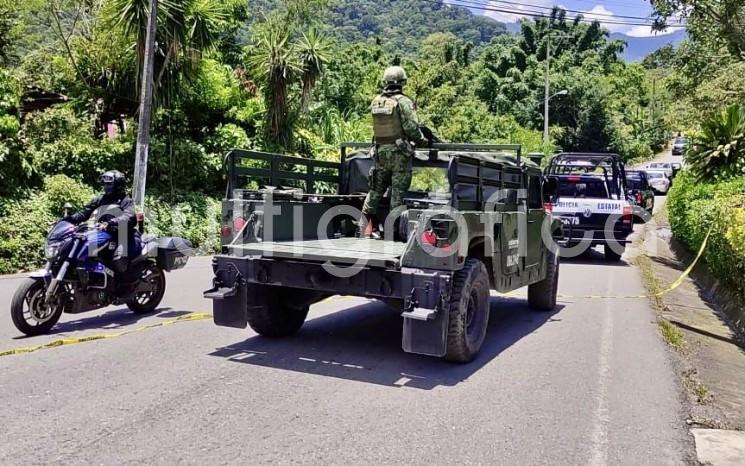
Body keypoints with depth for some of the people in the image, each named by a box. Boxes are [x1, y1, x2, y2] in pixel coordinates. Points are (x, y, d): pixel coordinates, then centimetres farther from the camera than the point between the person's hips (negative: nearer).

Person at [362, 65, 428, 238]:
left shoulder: (375, 102, 5)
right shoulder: (403, 101, -12)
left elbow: (378, 126, 8)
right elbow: (411, 127, -16)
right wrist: (421, 140, 4)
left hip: (381, 151, 5)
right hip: (399, 152, -5)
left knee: (376, 189, 15)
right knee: (398, 191, 2)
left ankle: (368, 227, 16)